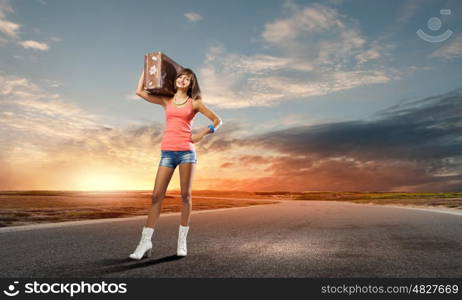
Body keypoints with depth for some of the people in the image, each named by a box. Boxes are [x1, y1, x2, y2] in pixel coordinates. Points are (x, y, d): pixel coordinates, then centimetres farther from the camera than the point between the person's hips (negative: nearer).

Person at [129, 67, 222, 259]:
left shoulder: (195, 103, 9)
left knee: (185, 195, 0)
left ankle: (182, 241, 9)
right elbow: (140, 92, 17)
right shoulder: (166, 101, 17)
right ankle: (145, 242, 0)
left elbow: (217, 121, 9)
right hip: (167, 152, 2)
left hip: (186, 151, -2)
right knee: (157, 195, -3)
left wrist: (202, 134, -5)